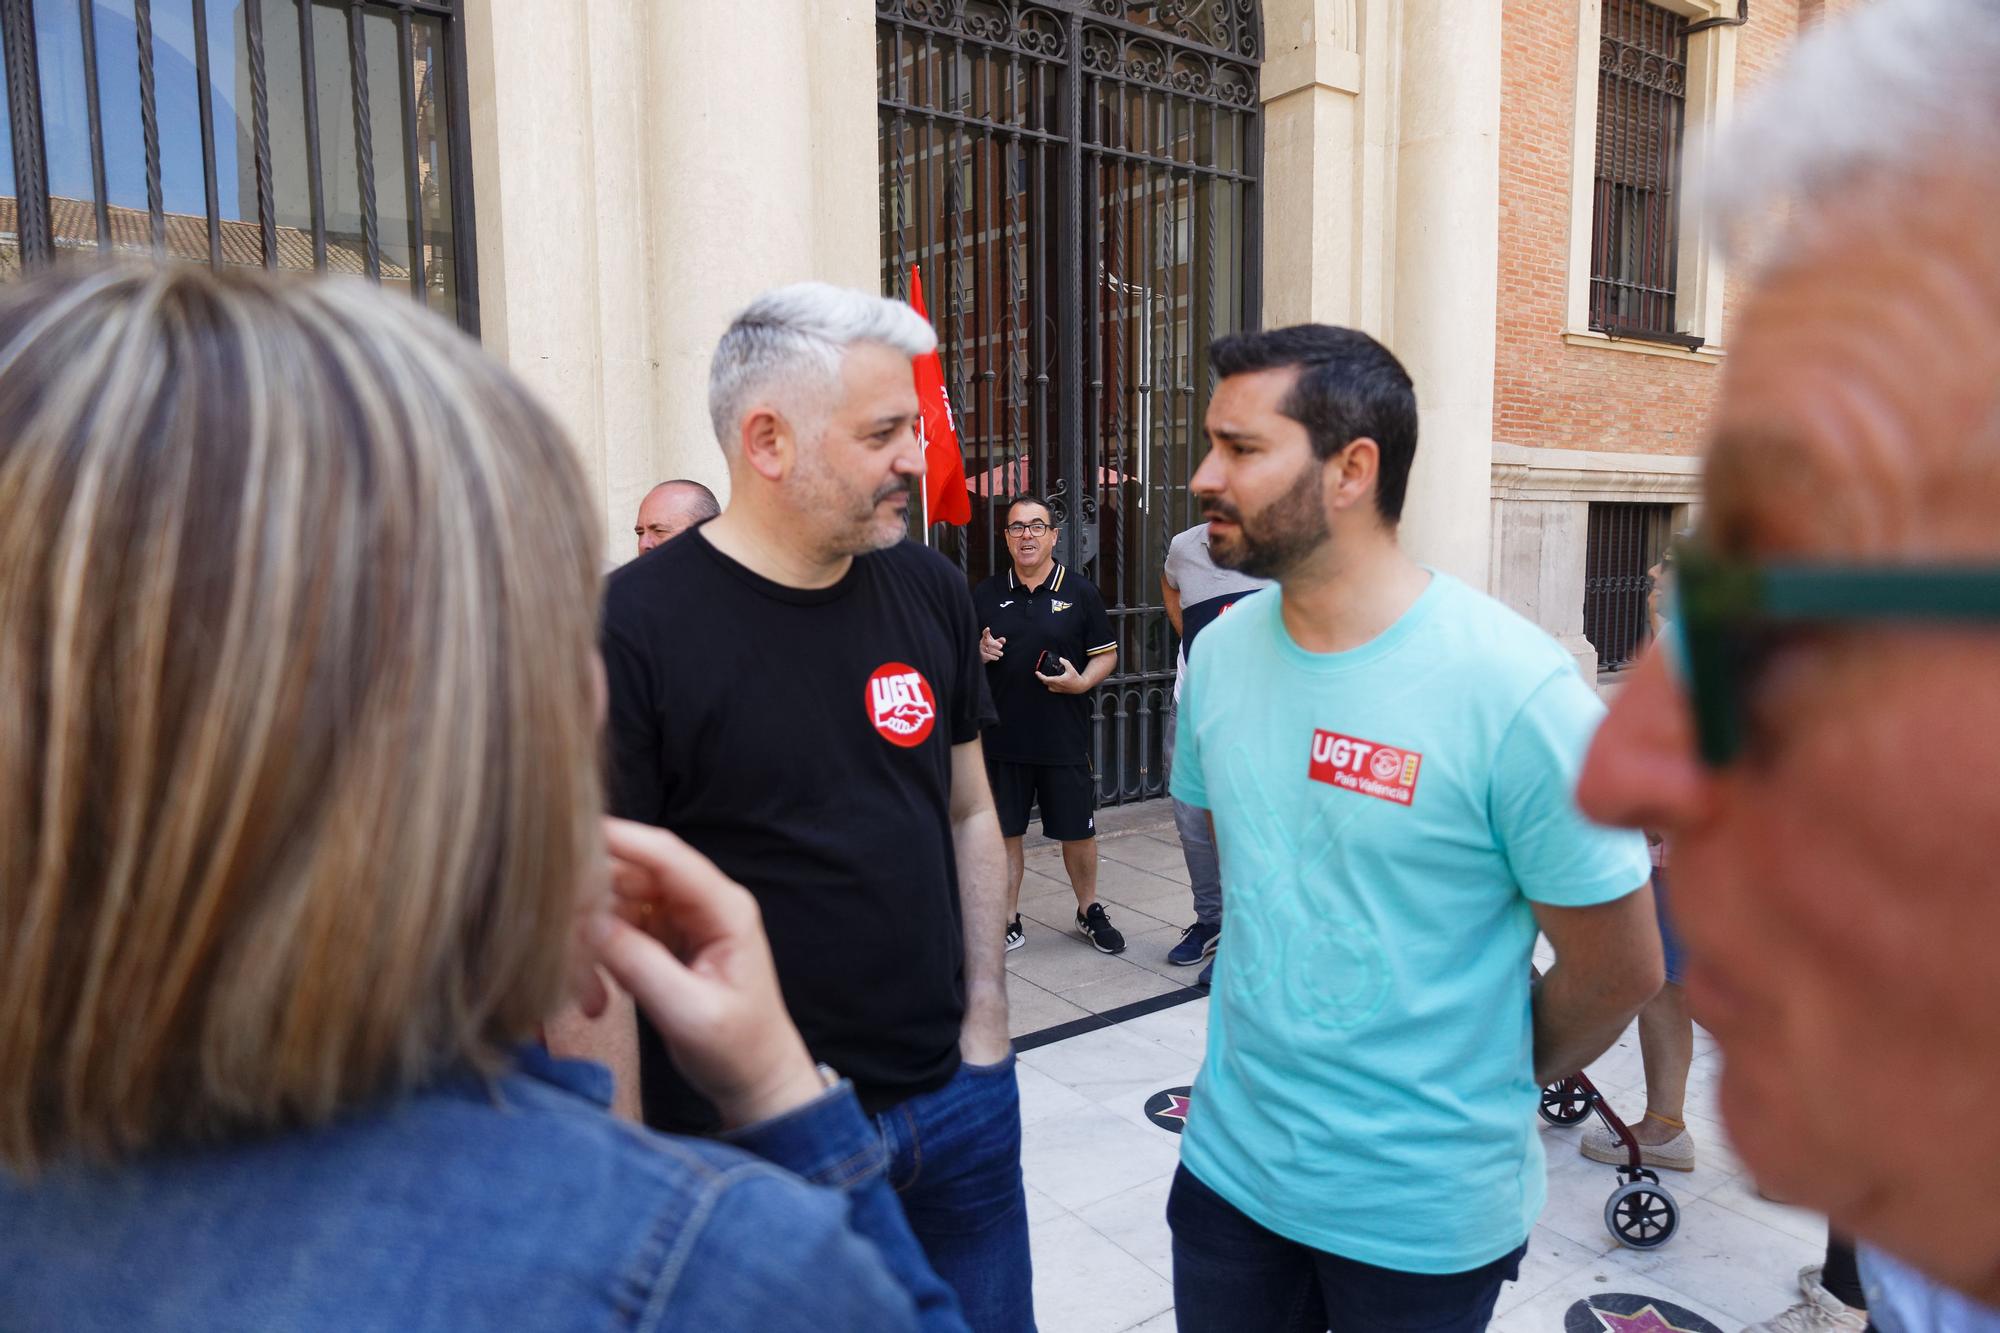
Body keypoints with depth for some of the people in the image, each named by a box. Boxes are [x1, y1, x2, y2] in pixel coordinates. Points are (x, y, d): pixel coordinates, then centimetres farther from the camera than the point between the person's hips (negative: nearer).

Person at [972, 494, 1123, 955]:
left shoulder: (1080, 592, 1)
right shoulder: (985, 594, 6)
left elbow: (1107, 654, 4)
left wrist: (1081, 682, -15)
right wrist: (979, 653, -9)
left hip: (1065, 739, -1)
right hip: (1002, 737, 1)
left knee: (1078, 832, 9)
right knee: (1004, 833, 8)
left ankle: (1089, 912, 30)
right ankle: (1008, 921, 23)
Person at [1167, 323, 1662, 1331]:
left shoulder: (1514, 690, -21)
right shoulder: (1221, 651, -4)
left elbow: (1618, 973, -12)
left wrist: (1489, 1088, 2)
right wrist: (1287, 1031, 10)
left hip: (1427, 1216, -4)